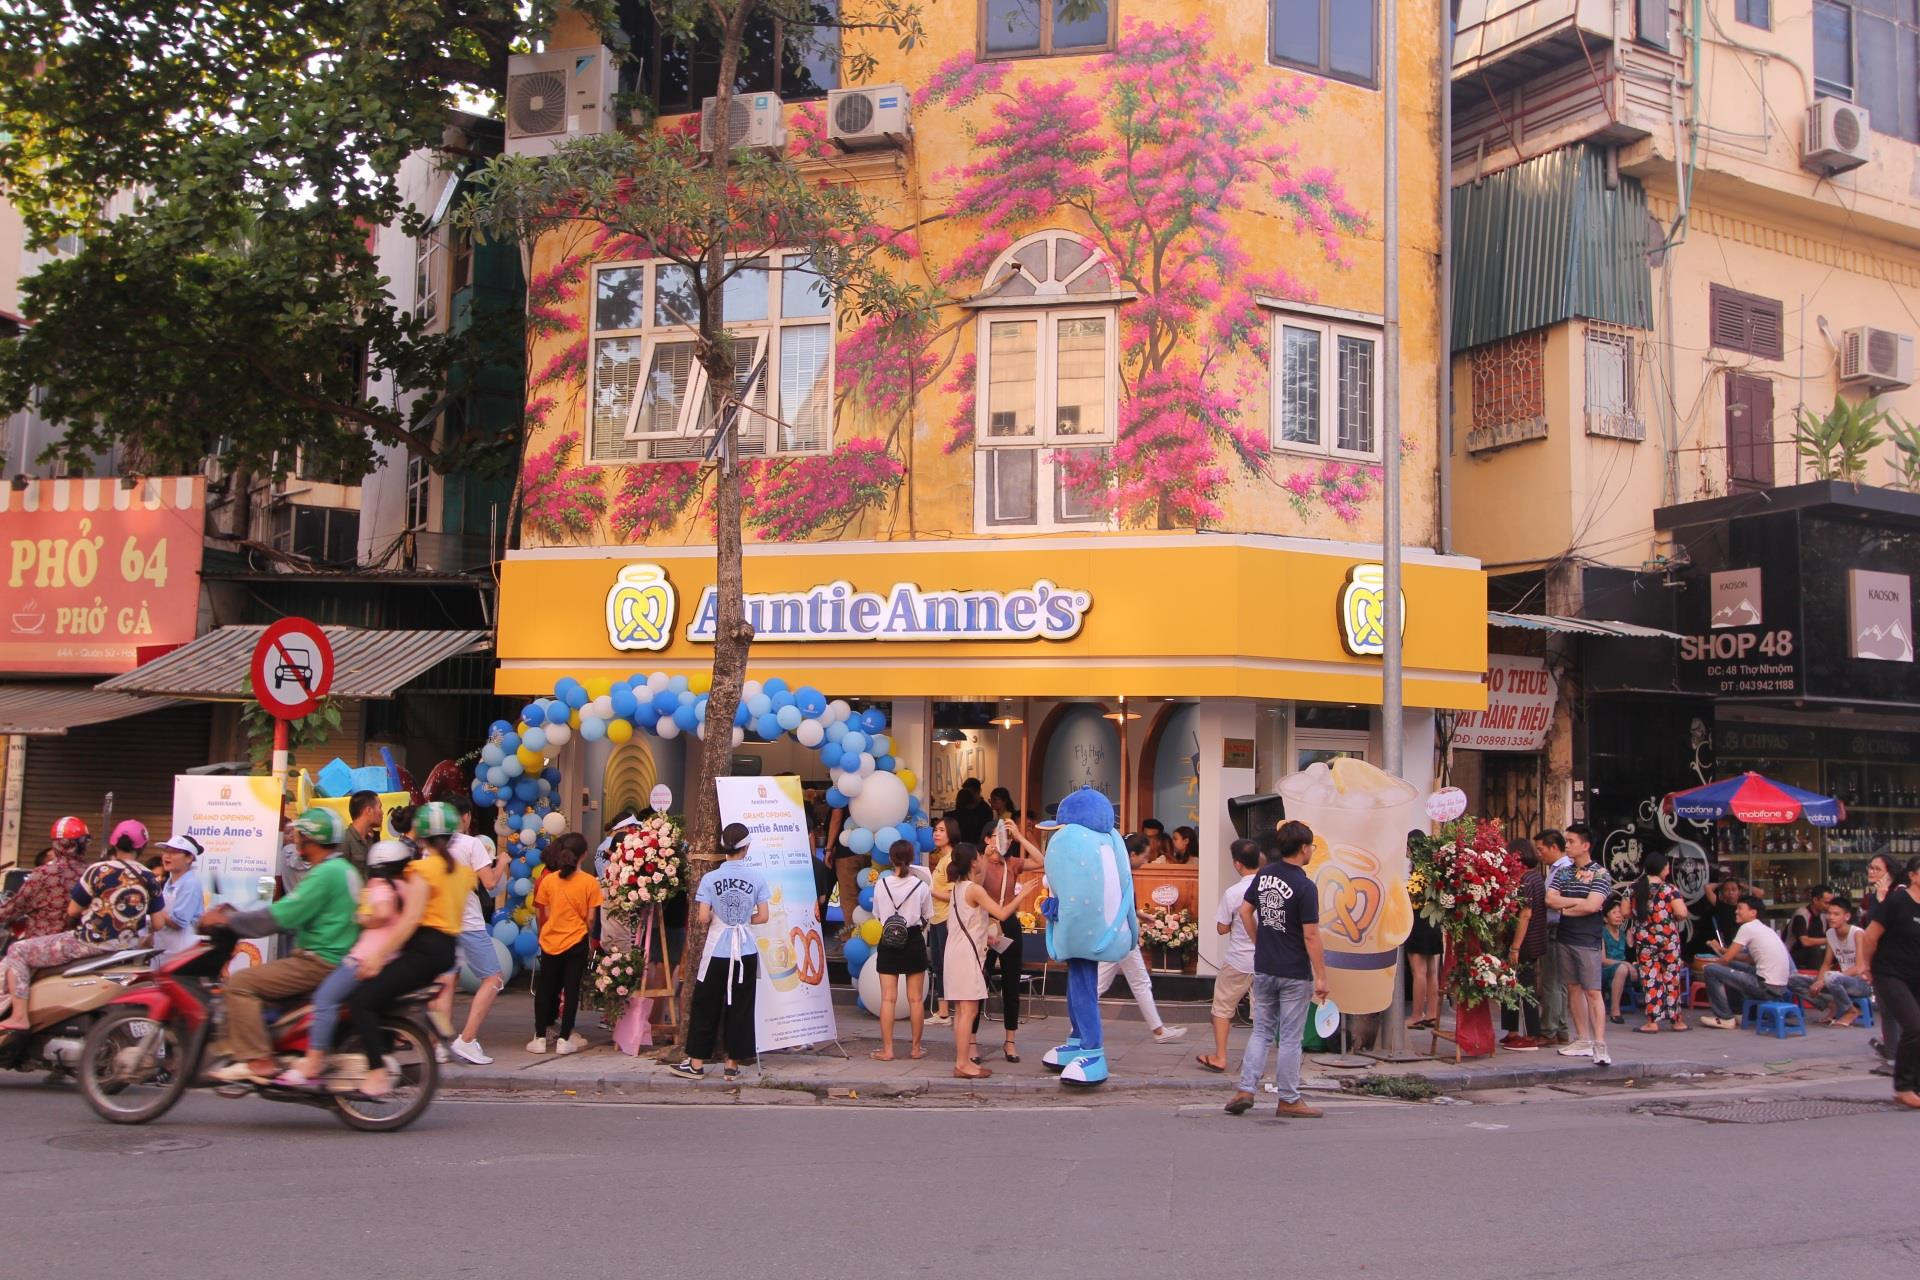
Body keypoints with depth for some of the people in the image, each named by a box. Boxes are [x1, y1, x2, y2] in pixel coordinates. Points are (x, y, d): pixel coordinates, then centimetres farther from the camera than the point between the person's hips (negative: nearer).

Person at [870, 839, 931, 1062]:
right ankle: (916, 1048, 15)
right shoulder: (921, 886, -8)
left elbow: (877, 915, 3)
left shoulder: (881, 884, -6)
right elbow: (927, 918, 0)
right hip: (914, 942, 0)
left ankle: (887, 1049, 4)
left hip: (888, 943, 0)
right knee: (916, 999, 8)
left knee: (888, 998, 3)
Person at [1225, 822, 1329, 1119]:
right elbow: (1311, 935, -18)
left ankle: (1245, 1089, 7)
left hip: (1263, 969, 6)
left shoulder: (1264, 875, 2)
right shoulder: (1305, 887, -17)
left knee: (1262, 1031, 15)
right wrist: (1321, 976, -13)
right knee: (1289, 1038, 3)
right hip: (1294, 973, -6)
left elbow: (1245, 911, 11)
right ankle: (1289, 1100, 11)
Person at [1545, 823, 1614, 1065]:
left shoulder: (1599, 873, -4)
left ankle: (1599, 1045, -10)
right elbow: (1550, 900, 0)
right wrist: (1579, 902, -8)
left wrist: (1564, 907, -4)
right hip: (1564, 938, 6)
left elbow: (1592, 906, -16)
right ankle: (1583, 1041, 15)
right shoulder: (1562, 872, 12)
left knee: (1593, 992, -8)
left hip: (1588, 940, -6)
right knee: (1573, 989, 9)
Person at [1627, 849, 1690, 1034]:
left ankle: (1653, 1021, 2)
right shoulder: (1669, 889, -9)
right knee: (1671, 979, 9)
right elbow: (1682, 913, -16)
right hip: (1668, 939, -2)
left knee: (1650, 980, 4)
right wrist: (1673, 916, 5)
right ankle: (1677, 1020, 18)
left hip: (1643, 941, 2)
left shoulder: (1634, 888, 0)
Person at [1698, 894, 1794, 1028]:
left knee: (1711, 970, -6)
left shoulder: (1747, 927, -9)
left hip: (1767, 988, -9)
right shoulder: (1765, 928, 17)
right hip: (1779, 986, 9)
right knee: (1731, 967, 26)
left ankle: (1725, 1018, 2)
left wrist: (1713, 963, 13)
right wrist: (1725, 950, 21)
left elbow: (1726, 959, -7)